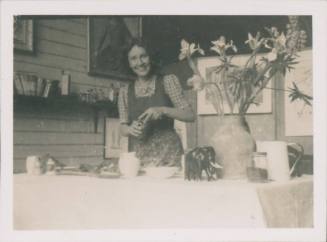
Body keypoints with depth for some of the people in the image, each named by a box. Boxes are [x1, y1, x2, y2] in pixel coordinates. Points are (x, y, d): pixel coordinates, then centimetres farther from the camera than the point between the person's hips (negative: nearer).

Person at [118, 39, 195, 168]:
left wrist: (162, 110, -16)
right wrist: (130, 129, -10)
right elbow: (123, 128, 12)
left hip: (167, 153, -2)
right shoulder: (125, 91, 9)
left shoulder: (168, 81, 2)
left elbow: (190, 115, -2)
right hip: (138, 156, 2)